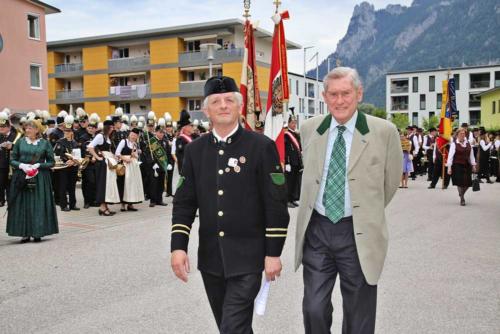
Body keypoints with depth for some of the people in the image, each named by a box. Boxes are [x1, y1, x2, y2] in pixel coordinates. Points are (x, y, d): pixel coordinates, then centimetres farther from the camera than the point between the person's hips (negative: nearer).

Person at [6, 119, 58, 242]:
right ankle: (25, 233, 9)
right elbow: (12, 160, 7)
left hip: (40, 179, -2)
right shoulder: (20, 142, 7)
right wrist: (21, 165, -12)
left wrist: (38, 165, -13)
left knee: (39, 205, -2)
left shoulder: (45, 143, 2)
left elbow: (51, 162, 3)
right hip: (22, 178, 2)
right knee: (23, 205, 1)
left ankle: (37, 233, 7)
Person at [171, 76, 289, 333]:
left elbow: (276, 204, -8)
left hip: (247, 259, -4)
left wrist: (273, 253, -9)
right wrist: (178, 246, -3)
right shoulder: (195, 150, 5)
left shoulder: (262, 147, -7)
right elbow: (184, 202, 6)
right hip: (210, 259, 5)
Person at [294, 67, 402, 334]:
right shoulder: (309, 129, 3)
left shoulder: (384, 132, -8)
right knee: (313, 310, 8)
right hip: (316, 230, 3)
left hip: (358, 234, -2)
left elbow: (390, 182, 5)